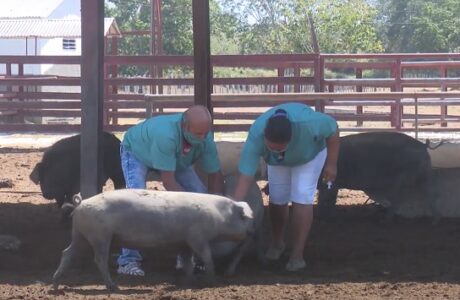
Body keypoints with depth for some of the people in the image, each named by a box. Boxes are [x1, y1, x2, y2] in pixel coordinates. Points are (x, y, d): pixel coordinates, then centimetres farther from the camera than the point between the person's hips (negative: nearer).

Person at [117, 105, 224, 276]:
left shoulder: (205, 138, -27)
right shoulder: (166, 134, -46)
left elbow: (215, 175, -15)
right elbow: (168, 181, -40)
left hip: (175, 158, 6)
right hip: (136, 151, -6)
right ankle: (128, 261, -26)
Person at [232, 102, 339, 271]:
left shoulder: (308, 121, -45)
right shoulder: (255, 137, -40)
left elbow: (332, 129, -24)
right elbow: (245, 178, -40)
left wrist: (331, 164, -19)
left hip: (310, 153, -2)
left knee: (301, 198, -16)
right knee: (277, 199, 2)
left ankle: (297, 255, -9)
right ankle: (277, 243, 30)